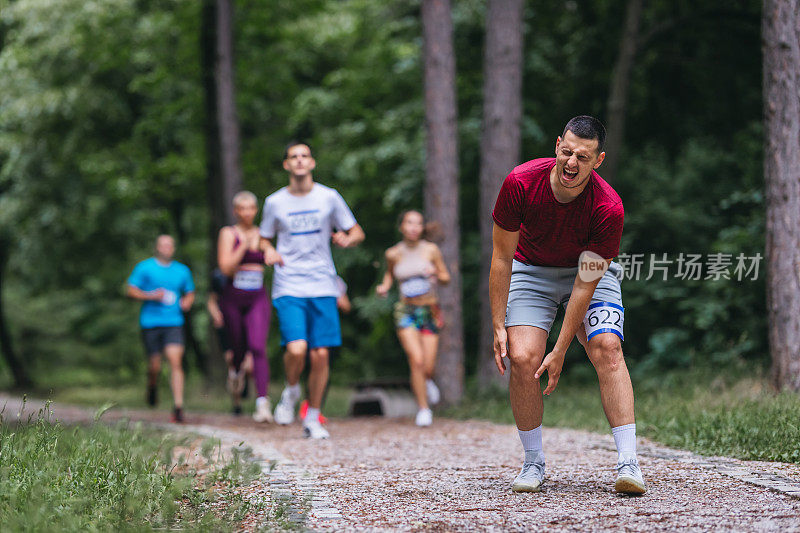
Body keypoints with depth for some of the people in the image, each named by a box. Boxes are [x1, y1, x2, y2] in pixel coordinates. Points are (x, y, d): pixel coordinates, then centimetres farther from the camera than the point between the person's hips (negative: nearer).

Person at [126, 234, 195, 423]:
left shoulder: (182, 271, 12)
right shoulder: (144, 268, 3)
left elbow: (190, 293, 23)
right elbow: (131, 291, 1)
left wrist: (187, 302, 1)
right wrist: (151, 296, -13)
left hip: (174, 322, 1)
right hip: (150, 322, -1)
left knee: (175, 361, -16)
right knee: (155, 366, 2)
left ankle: (178, 407, -18)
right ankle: (152, 386, 39)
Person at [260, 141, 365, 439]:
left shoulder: (329, 198, 4)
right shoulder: (275, 202, 5)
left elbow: (357, 233, 11)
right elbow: (265, 238, 19)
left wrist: (347, 239, -13)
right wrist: (269, 251, -5)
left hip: (323, 288, 1)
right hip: (288, 288, -1)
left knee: (321, 354, -2)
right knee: (296, 349, -19)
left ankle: (313, 418, 14)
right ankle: (291, 392, 13)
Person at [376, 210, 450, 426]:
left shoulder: (431, 250, -2)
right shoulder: (393, 254, 1)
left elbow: (446, 278, 5)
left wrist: (435, 275, -17)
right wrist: (384, 286, 3)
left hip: (430, 311, 0)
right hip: (406, 311, 0)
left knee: (428, 368, -3)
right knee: (416, 360, -18)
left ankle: (427, 381, 37)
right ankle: (423, 409, -5)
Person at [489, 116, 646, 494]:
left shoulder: (608, 208, -30)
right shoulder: (520, 183, -26)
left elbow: (585, 283, -25)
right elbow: (502, 257, -15)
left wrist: (560, 353, -24)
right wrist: (498, 327, -15)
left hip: (591, 272, -1)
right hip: (531, 270, 1)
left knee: (607, 348, -22)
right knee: (522, 357, -17)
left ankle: (628, 462, -24)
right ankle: (533, 463, -1)